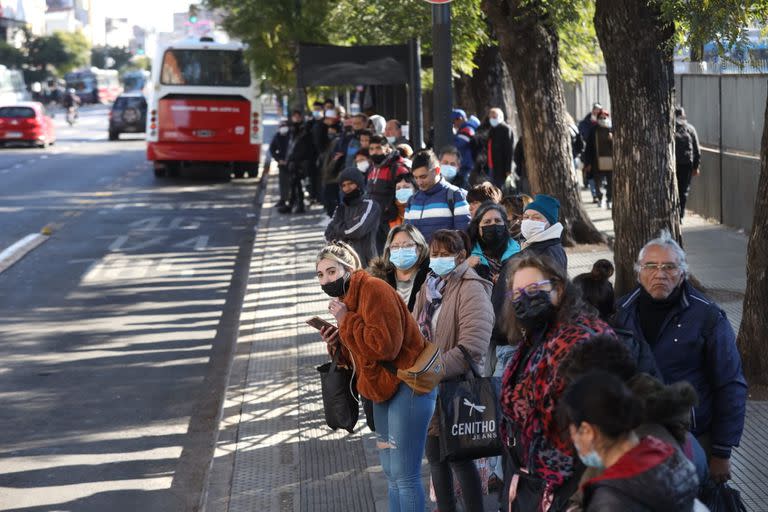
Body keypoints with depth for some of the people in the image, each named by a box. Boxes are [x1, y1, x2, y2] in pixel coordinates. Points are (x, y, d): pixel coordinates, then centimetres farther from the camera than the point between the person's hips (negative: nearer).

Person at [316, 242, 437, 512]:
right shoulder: (348, 298, 15)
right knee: (391, 473, 16)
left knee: (404, 474, -9)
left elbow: (385, 345, -27)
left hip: (407, 386, -10)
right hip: (385, 389, 10)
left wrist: (346, 321, -19)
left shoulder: (374, 290, -16)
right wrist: (338, 344, 0)